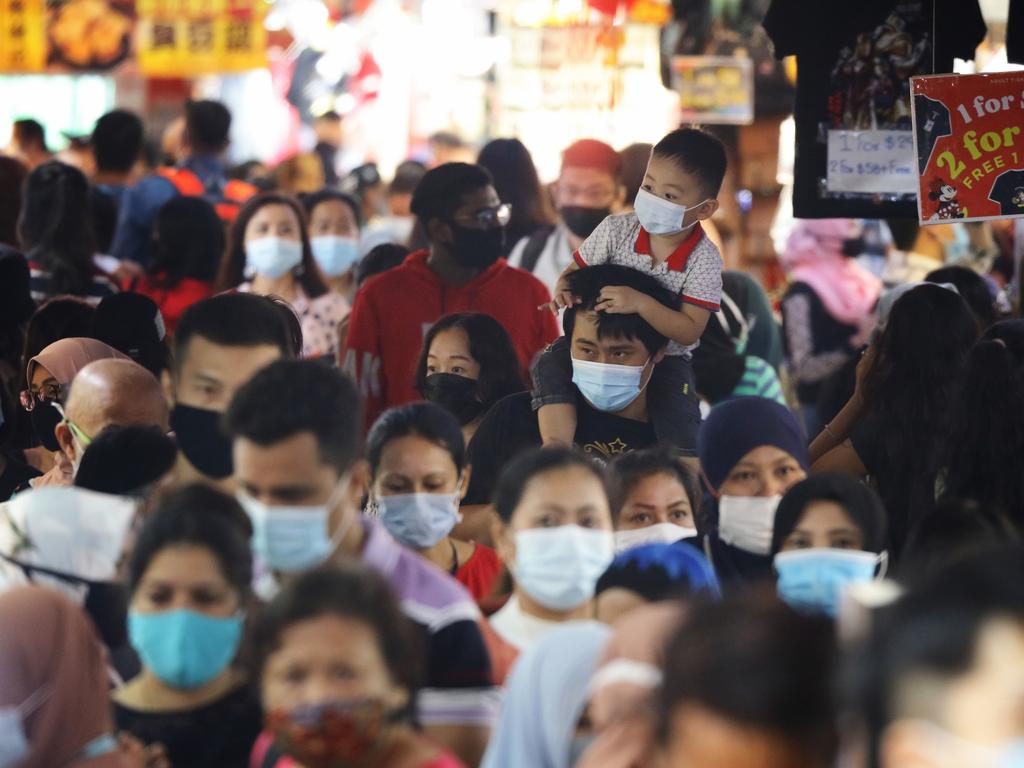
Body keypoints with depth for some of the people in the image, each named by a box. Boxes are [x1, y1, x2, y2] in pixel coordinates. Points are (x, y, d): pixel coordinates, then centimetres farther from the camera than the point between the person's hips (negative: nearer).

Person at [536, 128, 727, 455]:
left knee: (680, 429, -23)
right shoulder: (617, 230, -11)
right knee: (552, 363, -22)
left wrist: (641, 303, -37)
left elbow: (689, 331, -24)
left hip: (665, 357, -3)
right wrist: (564, 288, -24)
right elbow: (576, 269, 2)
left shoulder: (704, 260, -18)